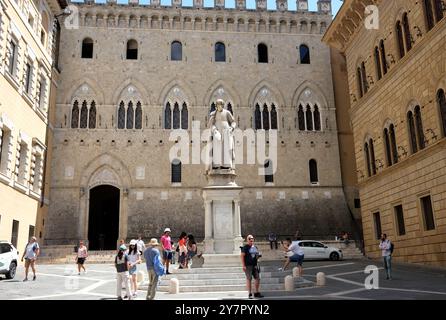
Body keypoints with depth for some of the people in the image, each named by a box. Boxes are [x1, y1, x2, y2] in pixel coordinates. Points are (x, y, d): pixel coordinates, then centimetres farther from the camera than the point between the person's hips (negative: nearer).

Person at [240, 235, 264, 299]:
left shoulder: (255, 247, 15)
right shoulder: (245, 247, -4)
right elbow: (242, 256, -9)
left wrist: (258, 256, 2)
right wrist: (243, 265, -15)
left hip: (254, 265, 7)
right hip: (248, 265, -7)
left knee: (257, 278, 5)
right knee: (249, 279, -5)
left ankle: (256, 292, 18)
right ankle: (250, 294, 2)